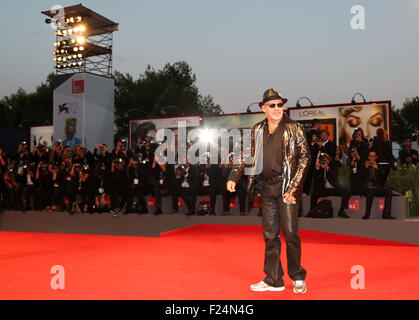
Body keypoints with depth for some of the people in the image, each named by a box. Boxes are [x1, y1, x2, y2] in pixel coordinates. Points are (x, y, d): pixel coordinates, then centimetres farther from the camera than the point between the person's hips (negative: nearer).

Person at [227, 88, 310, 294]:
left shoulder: (294, 129, -3)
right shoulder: (257, 130, 11)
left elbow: (304, 158, -6)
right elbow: (248, 155, 18)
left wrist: (294, 187, -13)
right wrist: (234, 177, 8)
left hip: (287, 186, -4)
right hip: (266, 187, 5)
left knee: (290, 232, -4)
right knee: (270, 233, 8)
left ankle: (298, 278, 14)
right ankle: (273, 280, 18)